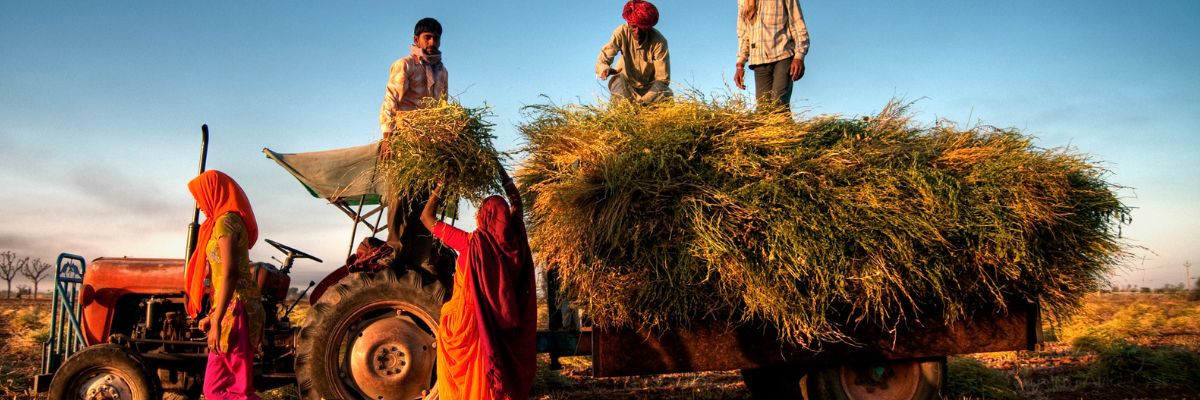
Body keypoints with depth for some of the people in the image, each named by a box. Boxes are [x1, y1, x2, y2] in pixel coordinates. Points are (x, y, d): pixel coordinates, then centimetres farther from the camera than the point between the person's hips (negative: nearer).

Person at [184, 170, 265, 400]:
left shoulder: (225, 221, -11)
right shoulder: (230, 220, 19)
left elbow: (230, 274, -19)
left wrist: (217, 322, -21)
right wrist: (212, 316, 25)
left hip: (234, 310, -9)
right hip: (233, 309, 9)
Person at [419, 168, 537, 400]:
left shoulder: (471, 242, -18)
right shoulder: (514, 241, -8)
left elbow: (426, 217, -8)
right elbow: (516, 202, 11)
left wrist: (441, 185, -1)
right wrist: (501, 172, 15)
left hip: (468, 322, -4)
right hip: (503, 326, 4)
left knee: (464, 379, 10)